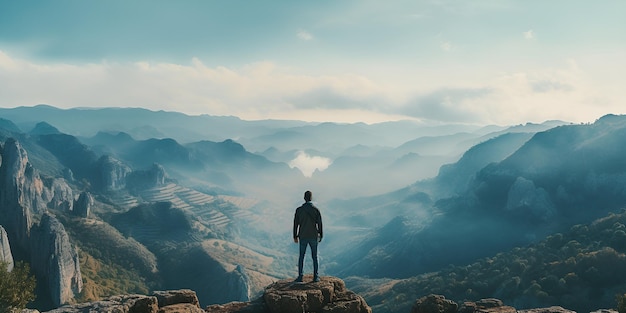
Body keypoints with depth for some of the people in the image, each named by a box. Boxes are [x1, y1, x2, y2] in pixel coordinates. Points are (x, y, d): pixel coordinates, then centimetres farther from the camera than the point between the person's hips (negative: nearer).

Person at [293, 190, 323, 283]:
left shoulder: (299, 210, -5)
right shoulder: (316, 210, -6)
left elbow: (296, 224, -2)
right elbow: (319, 224, -3)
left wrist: (295, 236, 8)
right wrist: (320, 236, 9)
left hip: (303, 237, 0)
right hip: (313, 237, 0)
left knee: (301, 257, 9)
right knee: (314, 257, 8)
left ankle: (300, 277, 8)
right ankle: (316, 277, 8)